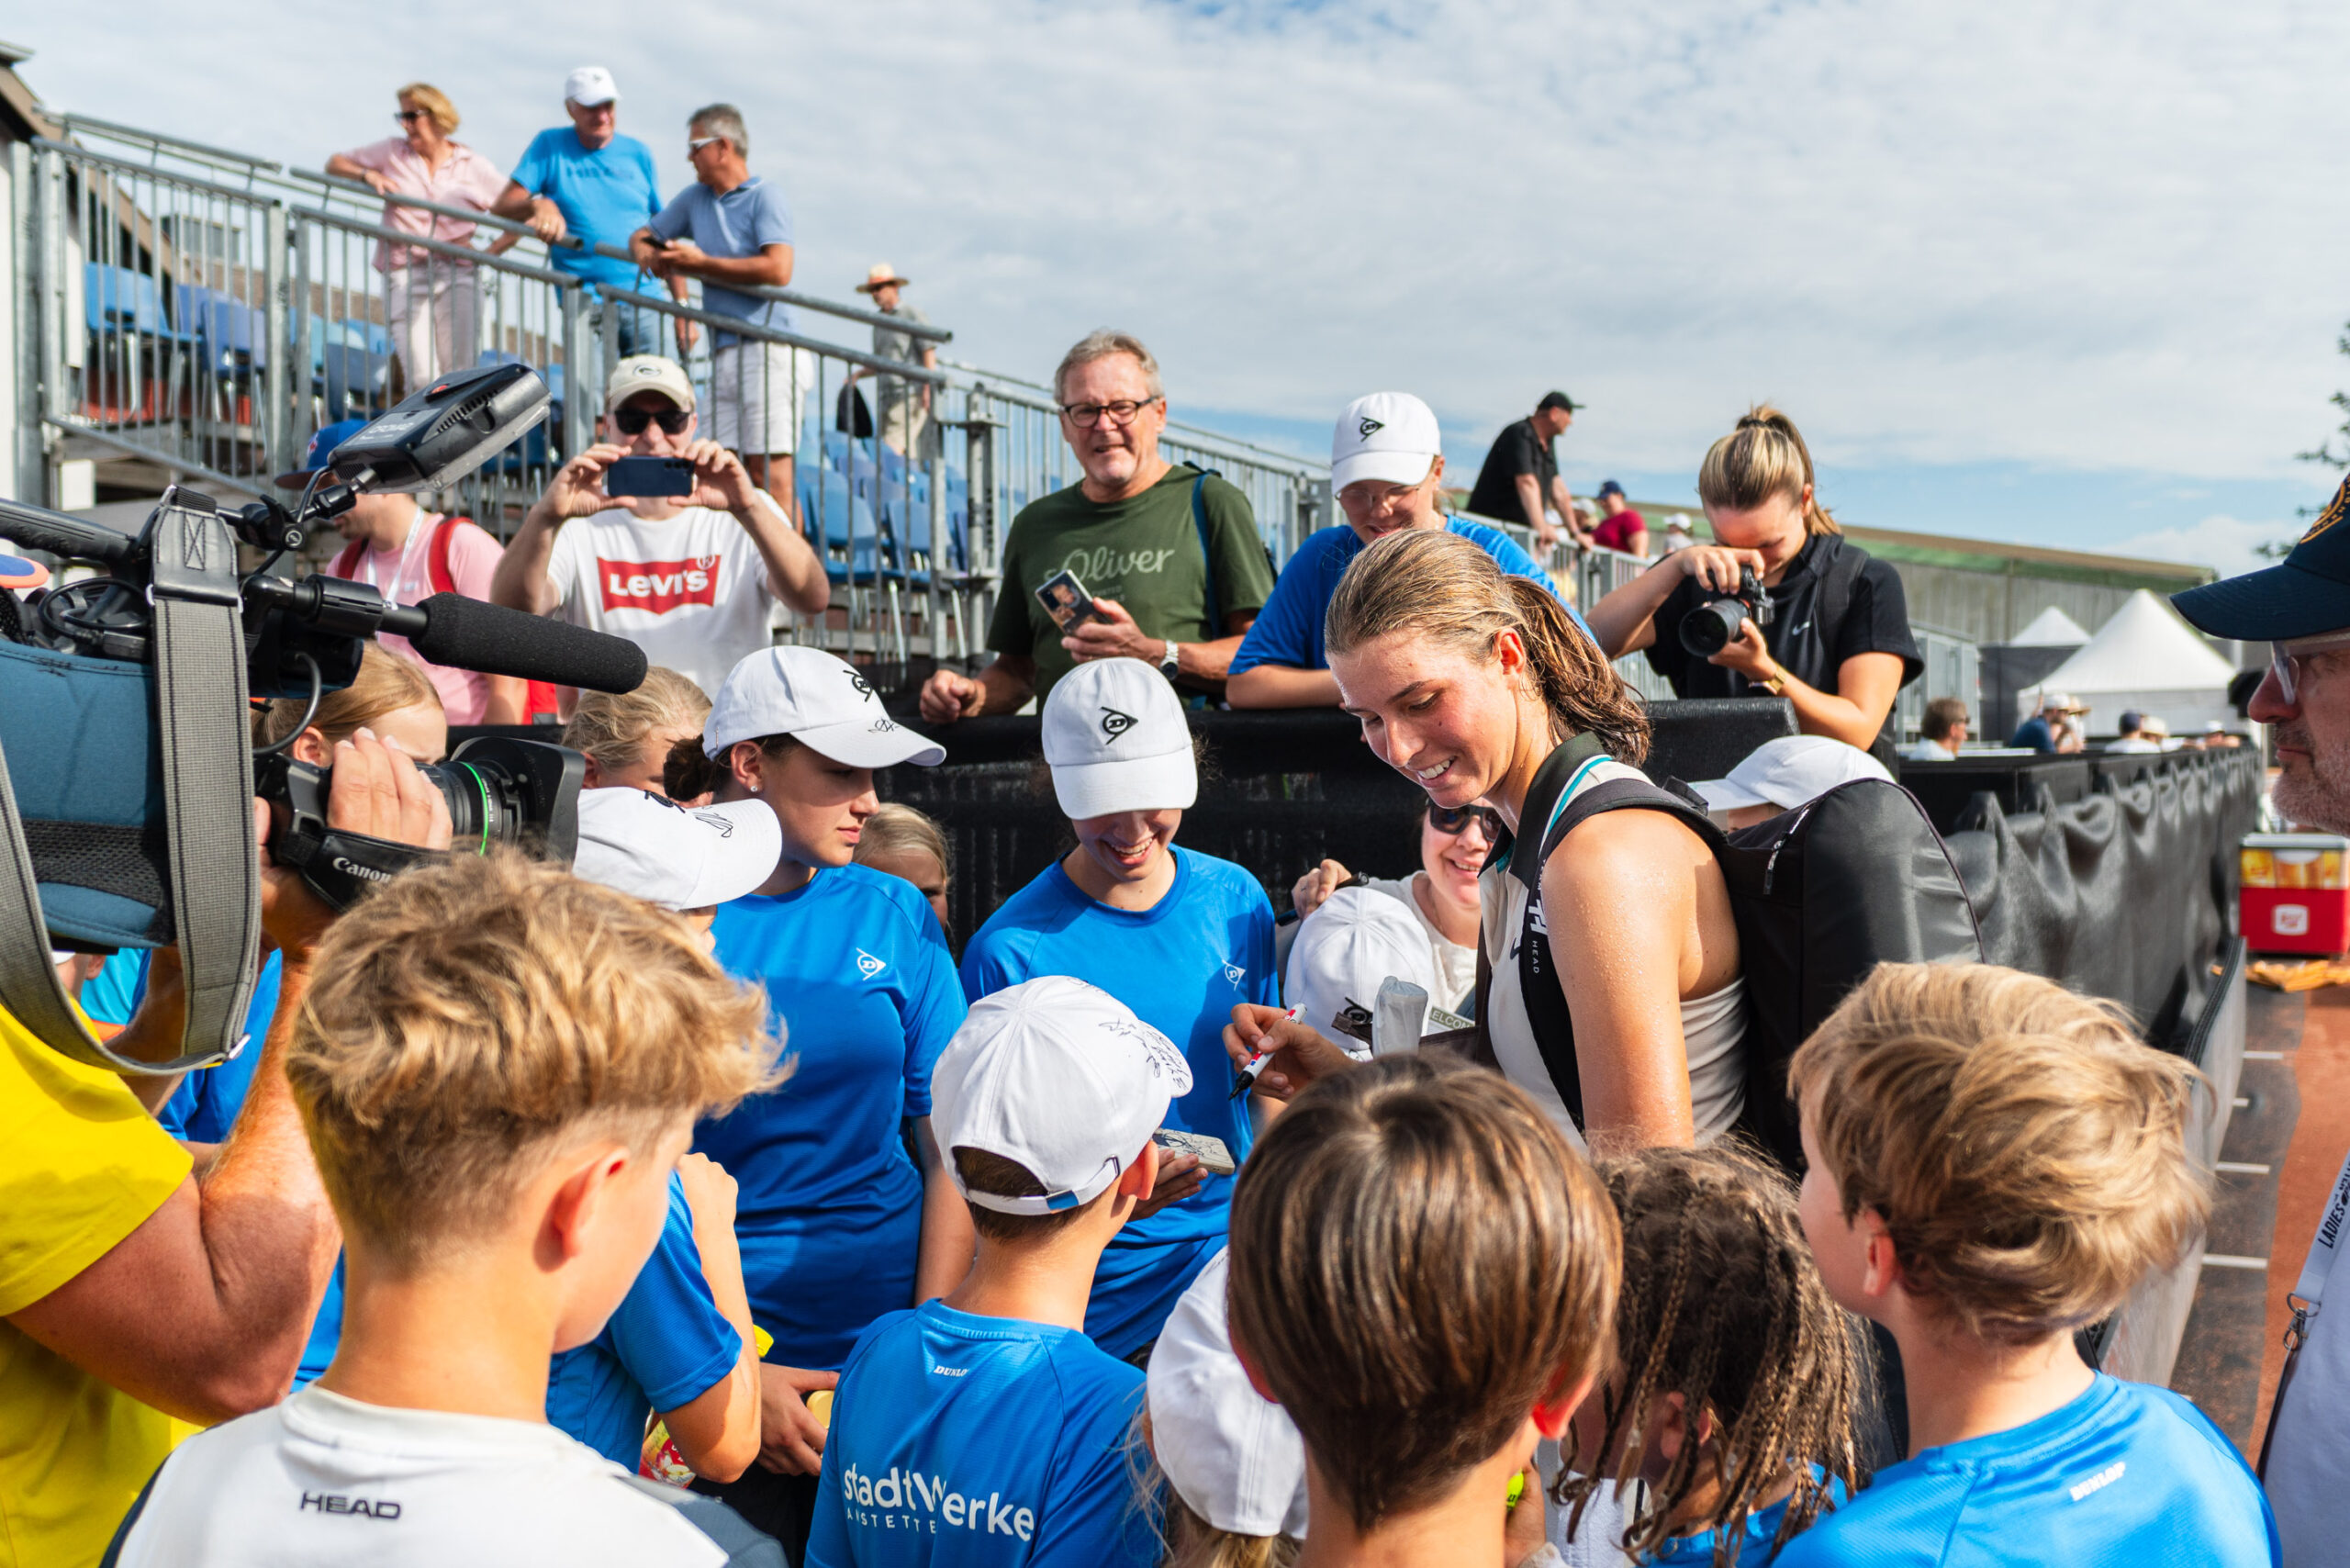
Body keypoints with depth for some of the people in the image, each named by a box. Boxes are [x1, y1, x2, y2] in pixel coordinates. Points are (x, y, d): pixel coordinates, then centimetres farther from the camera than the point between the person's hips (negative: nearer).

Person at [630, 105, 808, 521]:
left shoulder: (764, 197, -1)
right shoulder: (694, 199, 21)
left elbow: (777, 270, -15)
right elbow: (641, 237, 30)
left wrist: (698, 263, -8)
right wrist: (651, 256, 4)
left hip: (766, 349, -7)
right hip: (723, 353, 7)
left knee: (770, 473, -13)